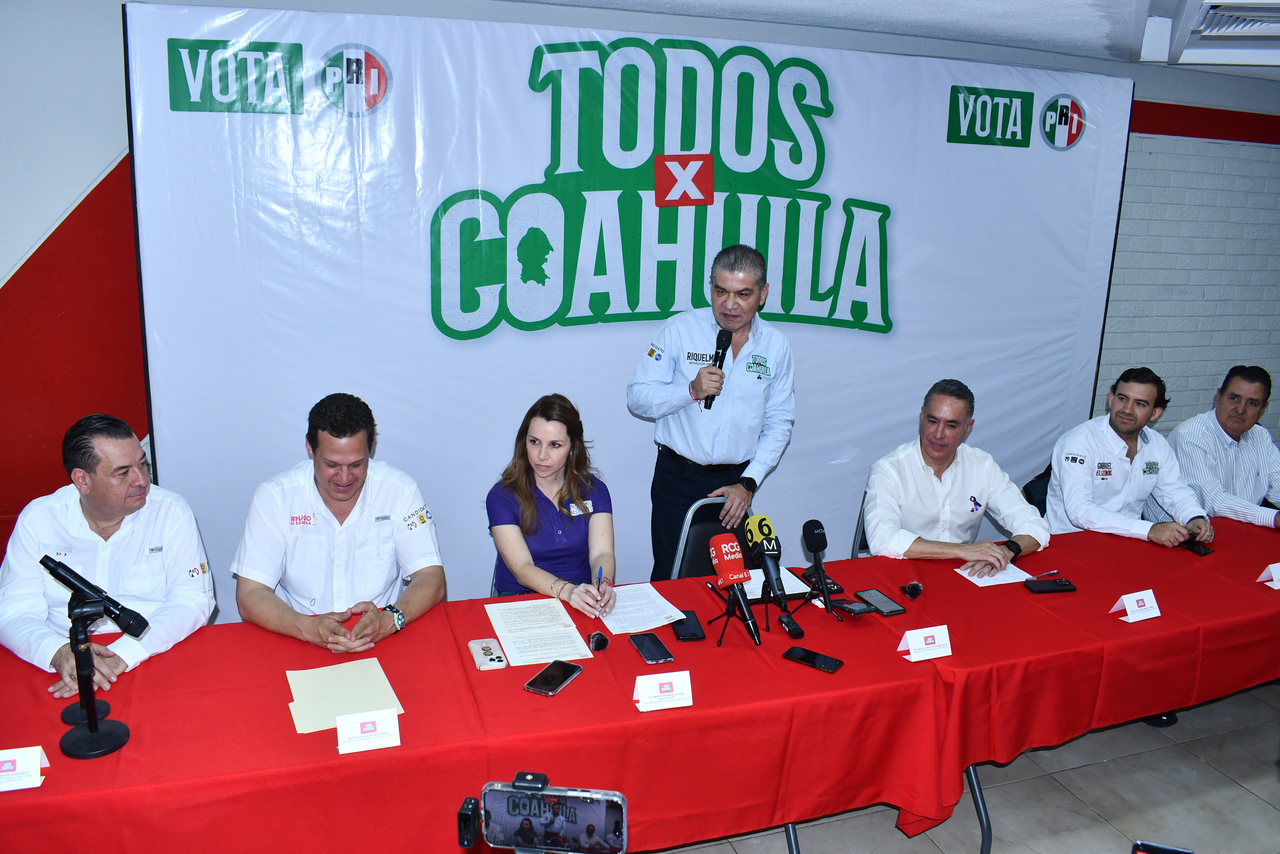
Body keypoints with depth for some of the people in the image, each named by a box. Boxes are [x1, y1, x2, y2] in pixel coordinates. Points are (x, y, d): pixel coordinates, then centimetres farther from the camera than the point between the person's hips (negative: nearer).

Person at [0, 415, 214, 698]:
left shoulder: (170, 511, -3)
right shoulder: (37, 519, 2)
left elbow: (192, 601, -9)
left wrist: (121, 656, -23)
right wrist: (59, 652, -24)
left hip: (155, 662, -2)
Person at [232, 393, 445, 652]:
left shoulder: (400, 491, -5)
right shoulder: (275, 497, -6)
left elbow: (431, 579, -5)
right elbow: (249, 596, -9)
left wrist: (389, 620, -25)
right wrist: (310, 628, -27)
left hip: (385, 644, 0)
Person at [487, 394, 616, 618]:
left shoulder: (594, 491, 6)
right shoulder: (502, 496, -4)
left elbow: (602, 553, -6)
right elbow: (521, 568, -14)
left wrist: (602, 585, -31)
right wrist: (567, 590, -33)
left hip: (584, 603, 2)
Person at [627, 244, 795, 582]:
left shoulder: (776, 346, 2)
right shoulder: (680, 329, -4)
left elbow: (779, 423, 6)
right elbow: (637, 398, -4)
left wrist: (748, 483, -3)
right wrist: (692, 390, -19)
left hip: (737, 482, 2)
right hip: (679, 478, -2)